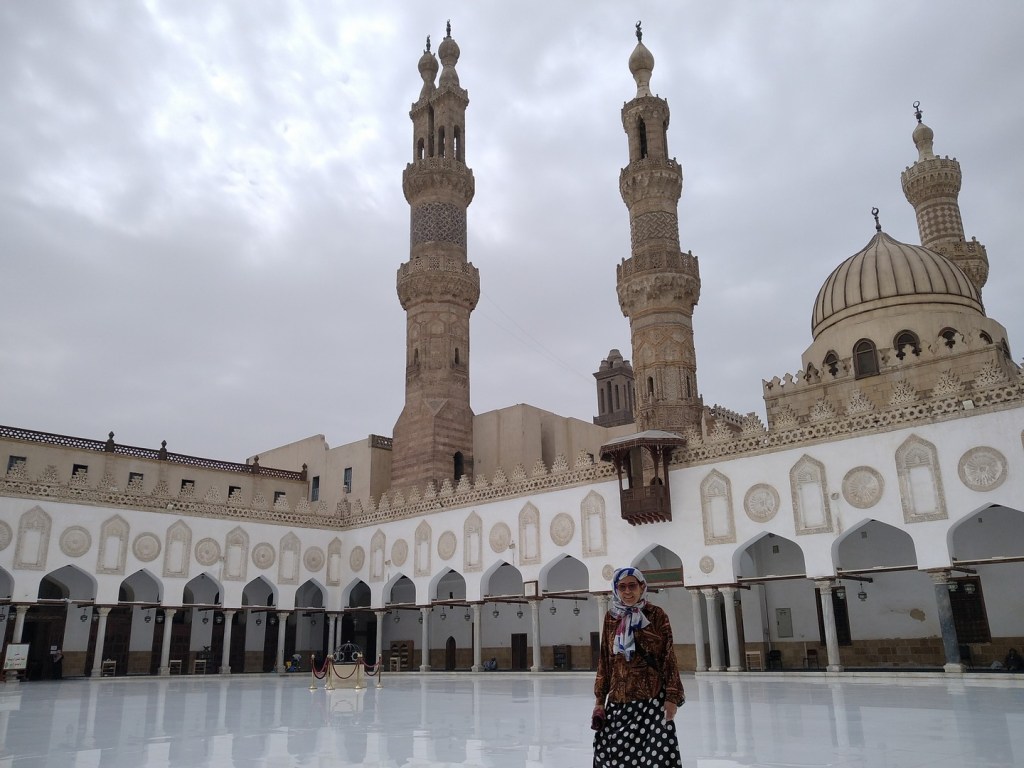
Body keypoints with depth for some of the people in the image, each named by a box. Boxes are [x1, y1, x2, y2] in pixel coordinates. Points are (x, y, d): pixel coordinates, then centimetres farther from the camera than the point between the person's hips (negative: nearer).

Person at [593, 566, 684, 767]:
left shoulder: (656, 615, -1)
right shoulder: (611, 618, 7)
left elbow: (669, 658, -2)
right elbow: (604, 660, 11)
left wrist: (672, 696, -10)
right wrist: (600, 700, 8)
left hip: (652, 699, -3)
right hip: (618, 700, 3)